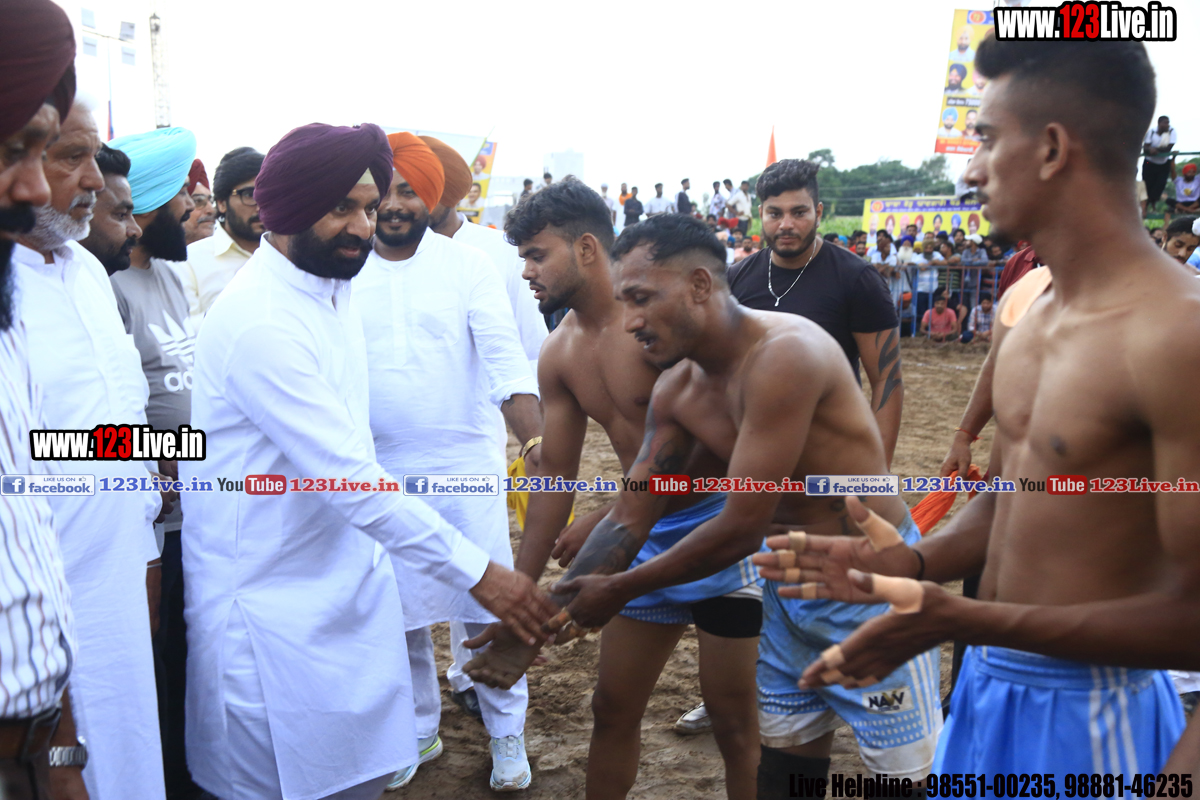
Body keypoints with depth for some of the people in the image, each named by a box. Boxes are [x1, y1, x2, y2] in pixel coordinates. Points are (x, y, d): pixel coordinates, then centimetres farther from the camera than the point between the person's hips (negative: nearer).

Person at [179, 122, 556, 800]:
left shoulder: (334, 287, 6)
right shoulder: (261, 323, -24)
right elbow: (351, 478, -26)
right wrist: (477, 572, -25)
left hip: (347, 583, 8)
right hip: (276, 608, -8)